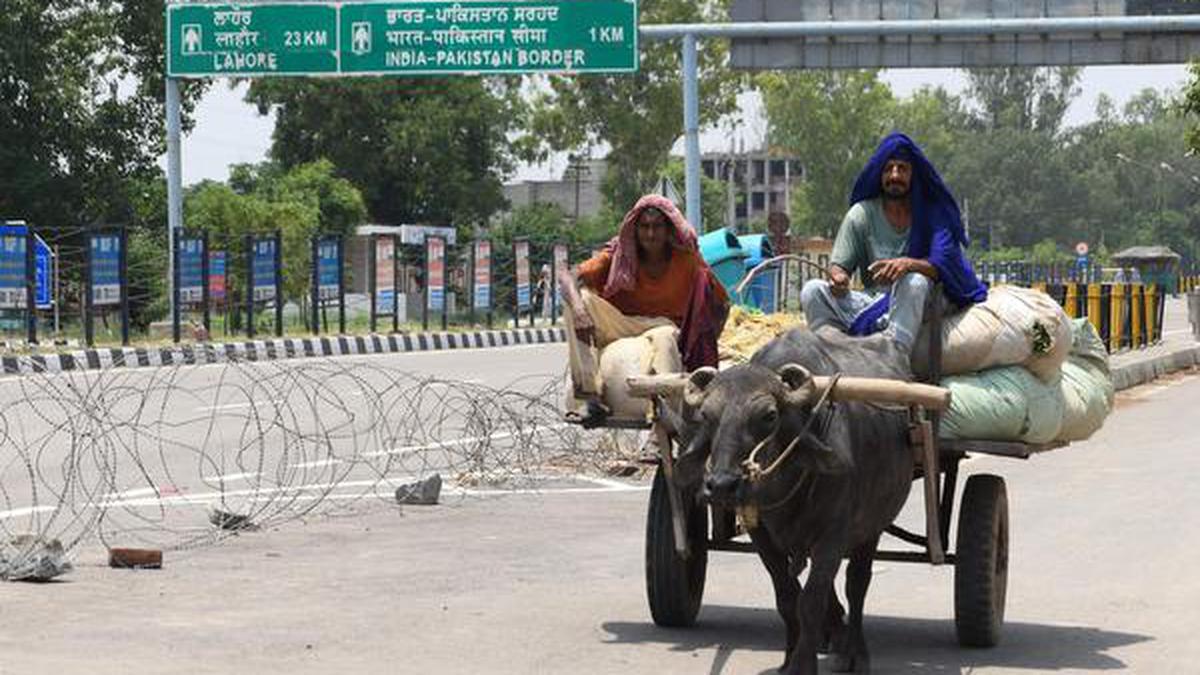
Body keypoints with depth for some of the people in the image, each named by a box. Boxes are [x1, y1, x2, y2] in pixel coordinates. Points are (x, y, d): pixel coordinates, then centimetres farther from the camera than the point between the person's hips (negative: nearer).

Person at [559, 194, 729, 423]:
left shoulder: (687, 260, -8)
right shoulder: (619, 256, -8)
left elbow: (721, 303, 0)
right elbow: (567, 276, -19)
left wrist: (705, 348, -11)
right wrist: (579, 311, -40)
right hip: (620, 330, 2)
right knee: (578, 296, -25)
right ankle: (587, 390, -35)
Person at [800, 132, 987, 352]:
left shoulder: (932, 213, 2)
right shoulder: (861, 214, 7)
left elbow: (943, 265, -10)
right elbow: (838, 265, 4)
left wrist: (908, 264, -31)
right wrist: (838, 276, -22)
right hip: (873, 303, 3)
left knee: (915, 281, -37)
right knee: (812, 291, -18)